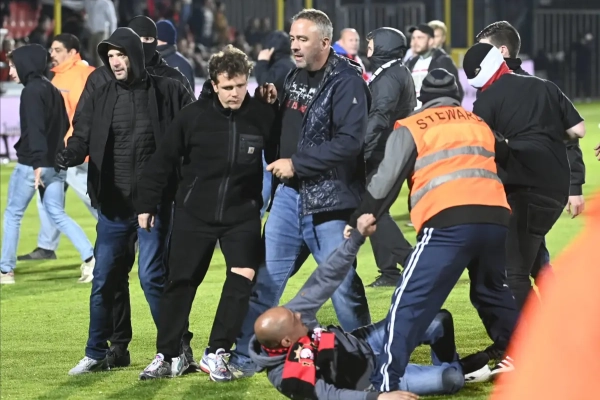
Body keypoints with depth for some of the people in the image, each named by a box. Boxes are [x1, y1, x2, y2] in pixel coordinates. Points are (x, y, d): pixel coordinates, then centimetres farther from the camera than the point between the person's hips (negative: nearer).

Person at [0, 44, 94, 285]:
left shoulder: (31, 91, -12)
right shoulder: (52, 90, 14)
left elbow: (34, 129, -22)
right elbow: (64, 126, 19)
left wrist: (37, 163, -28)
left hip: (31, 165, -8)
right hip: (55, 164, 8)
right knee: (57, 215, 9)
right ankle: (91, 258, -6)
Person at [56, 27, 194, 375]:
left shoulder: (167, 93, -3)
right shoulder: (101, 99, 9)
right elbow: (83, 136, 3)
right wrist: (70, 156, -18)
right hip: (113, 204, 4)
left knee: (152, 275, -7)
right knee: (105, 279, 7)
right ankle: (100, 352, 19)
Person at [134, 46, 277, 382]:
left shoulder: (263, 116, -8)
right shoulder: (194, 116, -10)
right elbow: (164, 161, -2)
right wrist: (147, 204, 0)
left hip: (242, 215, 0)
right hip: (194, 214, 0)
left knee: (243, 279, -12)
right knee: (179, 283, 5)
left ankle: (216, 354, 0)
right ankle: (169, 355, 18)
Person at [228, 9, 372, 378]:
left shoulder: (347, 83, -14)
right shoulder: (295, 77, 11)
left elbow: (349, 143, -23)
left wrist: (296, 164, -19)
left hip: (330, 199, -8)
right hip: (291, 193, 8)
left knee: (342, 282, -1)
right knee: (266, 276, 8)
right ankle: (245, 358, 15)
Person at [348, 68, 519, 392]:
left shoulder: (412, 128, 14)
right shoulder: (480, 125, 29)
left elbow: (385, 182, 9)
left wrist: (359, 221, 18)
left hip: (449, 222, -5)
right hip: (496, 219, 5)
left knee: (410, 303, -5)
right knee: (493, 295, 27)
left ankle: (385, 385, -14)